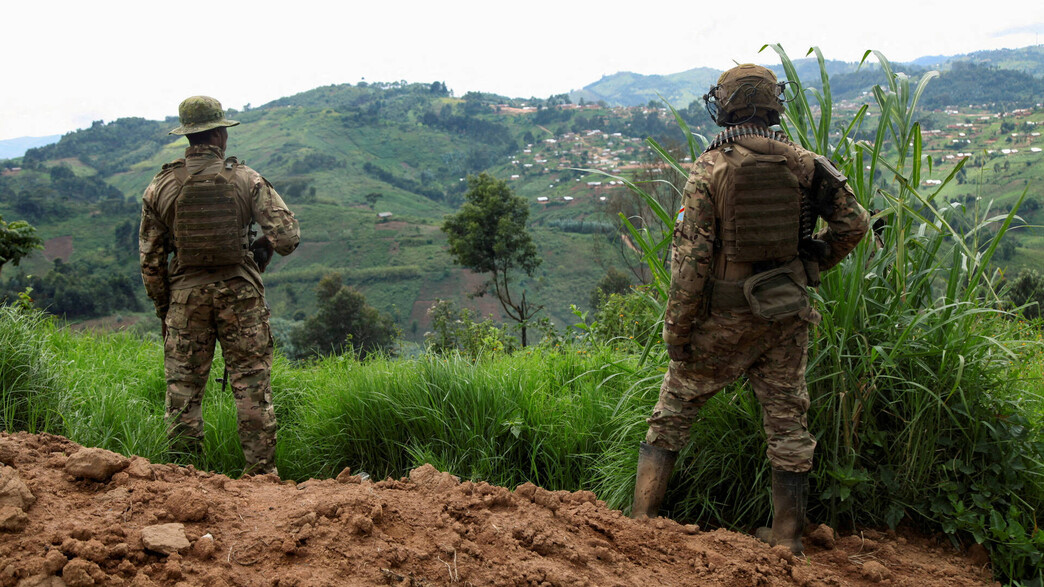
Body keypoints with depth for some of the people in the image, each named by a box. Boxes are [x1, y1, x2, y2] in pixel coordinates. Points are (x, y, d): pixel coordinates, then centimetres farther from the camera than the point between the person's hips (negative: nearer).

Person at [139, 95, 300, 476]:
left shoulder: (161, 187, 2)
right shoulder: (246, 180, -4)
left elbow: (150, 258, 5)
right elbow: (287, 234, -9)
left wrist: (163, 309, 14)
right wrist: (261, 250, 13)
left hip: (185, 294, 2)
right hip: (239, 293, -1)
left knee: (183, 387, 9)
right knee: (252, 387, 5)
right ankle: (261, 471, 8)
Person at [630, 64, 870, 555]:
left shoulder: (709, 168, -11)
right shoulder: (802, 163, 0)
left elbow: (691, 255, -14)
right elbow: (853, 221, 2)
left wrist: (677, 328, -8)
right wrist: (811, 265, 15)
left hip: (724, 313, -3)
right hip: (786, 312, 3)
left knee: (674, 407, 11)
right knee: (786, 418, 13)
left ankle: (640, 519, 11)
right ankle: (786, 537, 21)